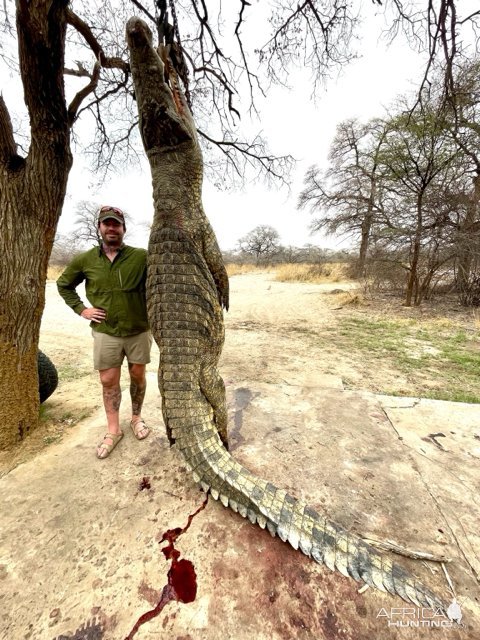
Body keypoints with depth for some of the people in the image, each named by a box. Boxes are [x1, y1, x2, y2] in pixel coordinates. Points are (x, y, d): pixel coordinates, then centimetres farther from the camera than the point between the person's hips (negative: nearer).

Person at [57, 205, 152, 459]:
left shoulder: (141, 256, -9)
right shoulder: (85, 260, 1)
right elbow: (63, 284, 15)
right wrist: (81, 309, 3)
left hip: (139, 330, -1)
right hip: (105, 332, 2)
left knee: (138, 375, 13)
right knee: (108, 381, 8)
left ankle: (137, 418, 36)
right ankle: (113, 430, 27)